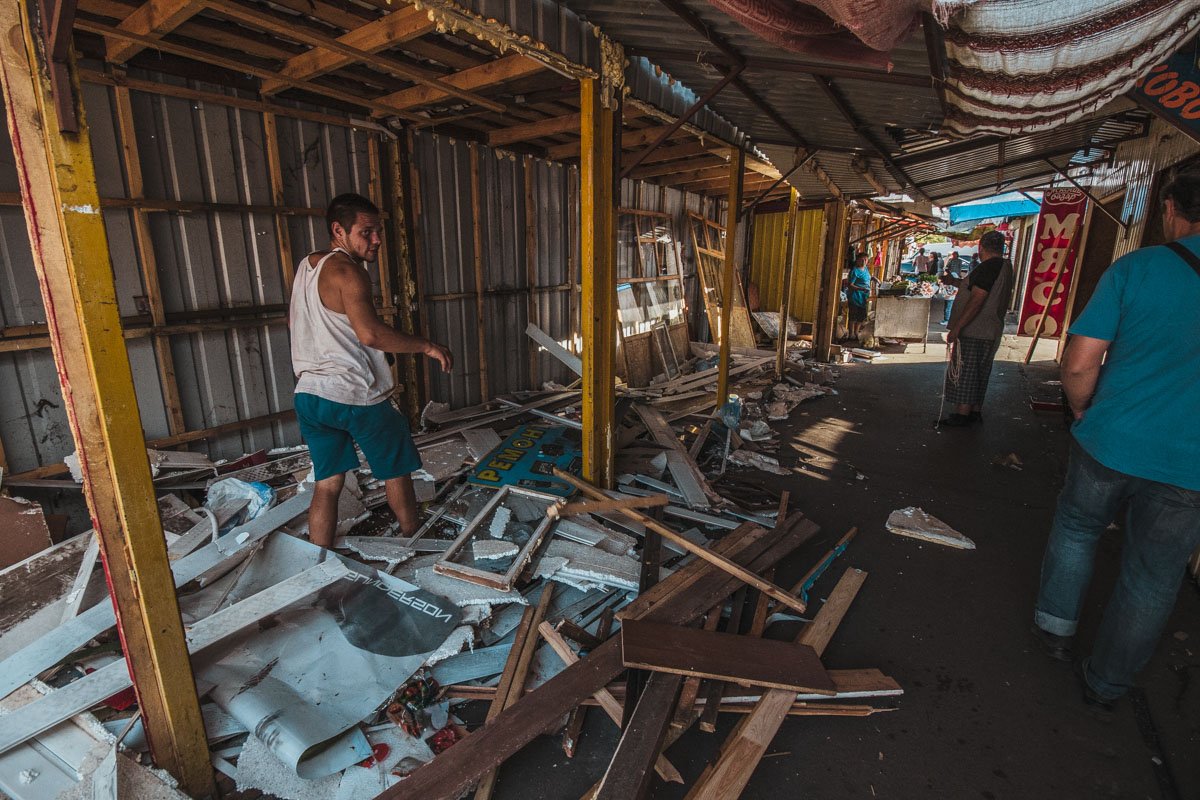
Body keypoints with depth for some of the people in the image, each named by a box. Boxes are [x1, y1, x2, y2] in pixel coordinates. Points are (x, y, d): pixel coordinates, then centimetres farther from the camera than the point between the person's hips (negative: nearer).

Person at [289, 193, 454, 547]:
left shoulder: (305, 266, 13)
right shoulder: (347, 270, -14)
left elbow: (291, 321, 27)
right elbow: (370, 333, -27)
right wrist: (426, 345, -20)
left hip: (310, 394, 8)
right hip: (356, 395, -7)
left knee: (327, 483, 13)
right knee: (396, 470, 13)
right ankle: (415, 539, 30)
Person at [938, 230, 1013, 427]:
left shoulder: (988, 267, -18)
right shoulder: (1005, 267, 13)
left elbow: (976, 301, -24)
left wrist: (956, 328, -23)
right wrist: (954, 282, 37)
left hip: (973, 333, -10)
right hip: (990, 333, 10)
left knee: (964, 374, -4)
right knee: (979, 374, 16)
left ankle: (962, 414, 0)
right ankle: (975, 411, 24)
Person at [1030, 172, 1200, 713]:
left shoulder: (1135, 268, -8)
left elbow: (1078, 365, -12)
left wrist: (1083, 412, 6)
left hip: (1109, 444, -1)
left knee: (1076, 528, 24)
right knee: (1152, 580, 16)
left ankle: (1055, 626, 37)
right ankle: (1105, 684, 31)